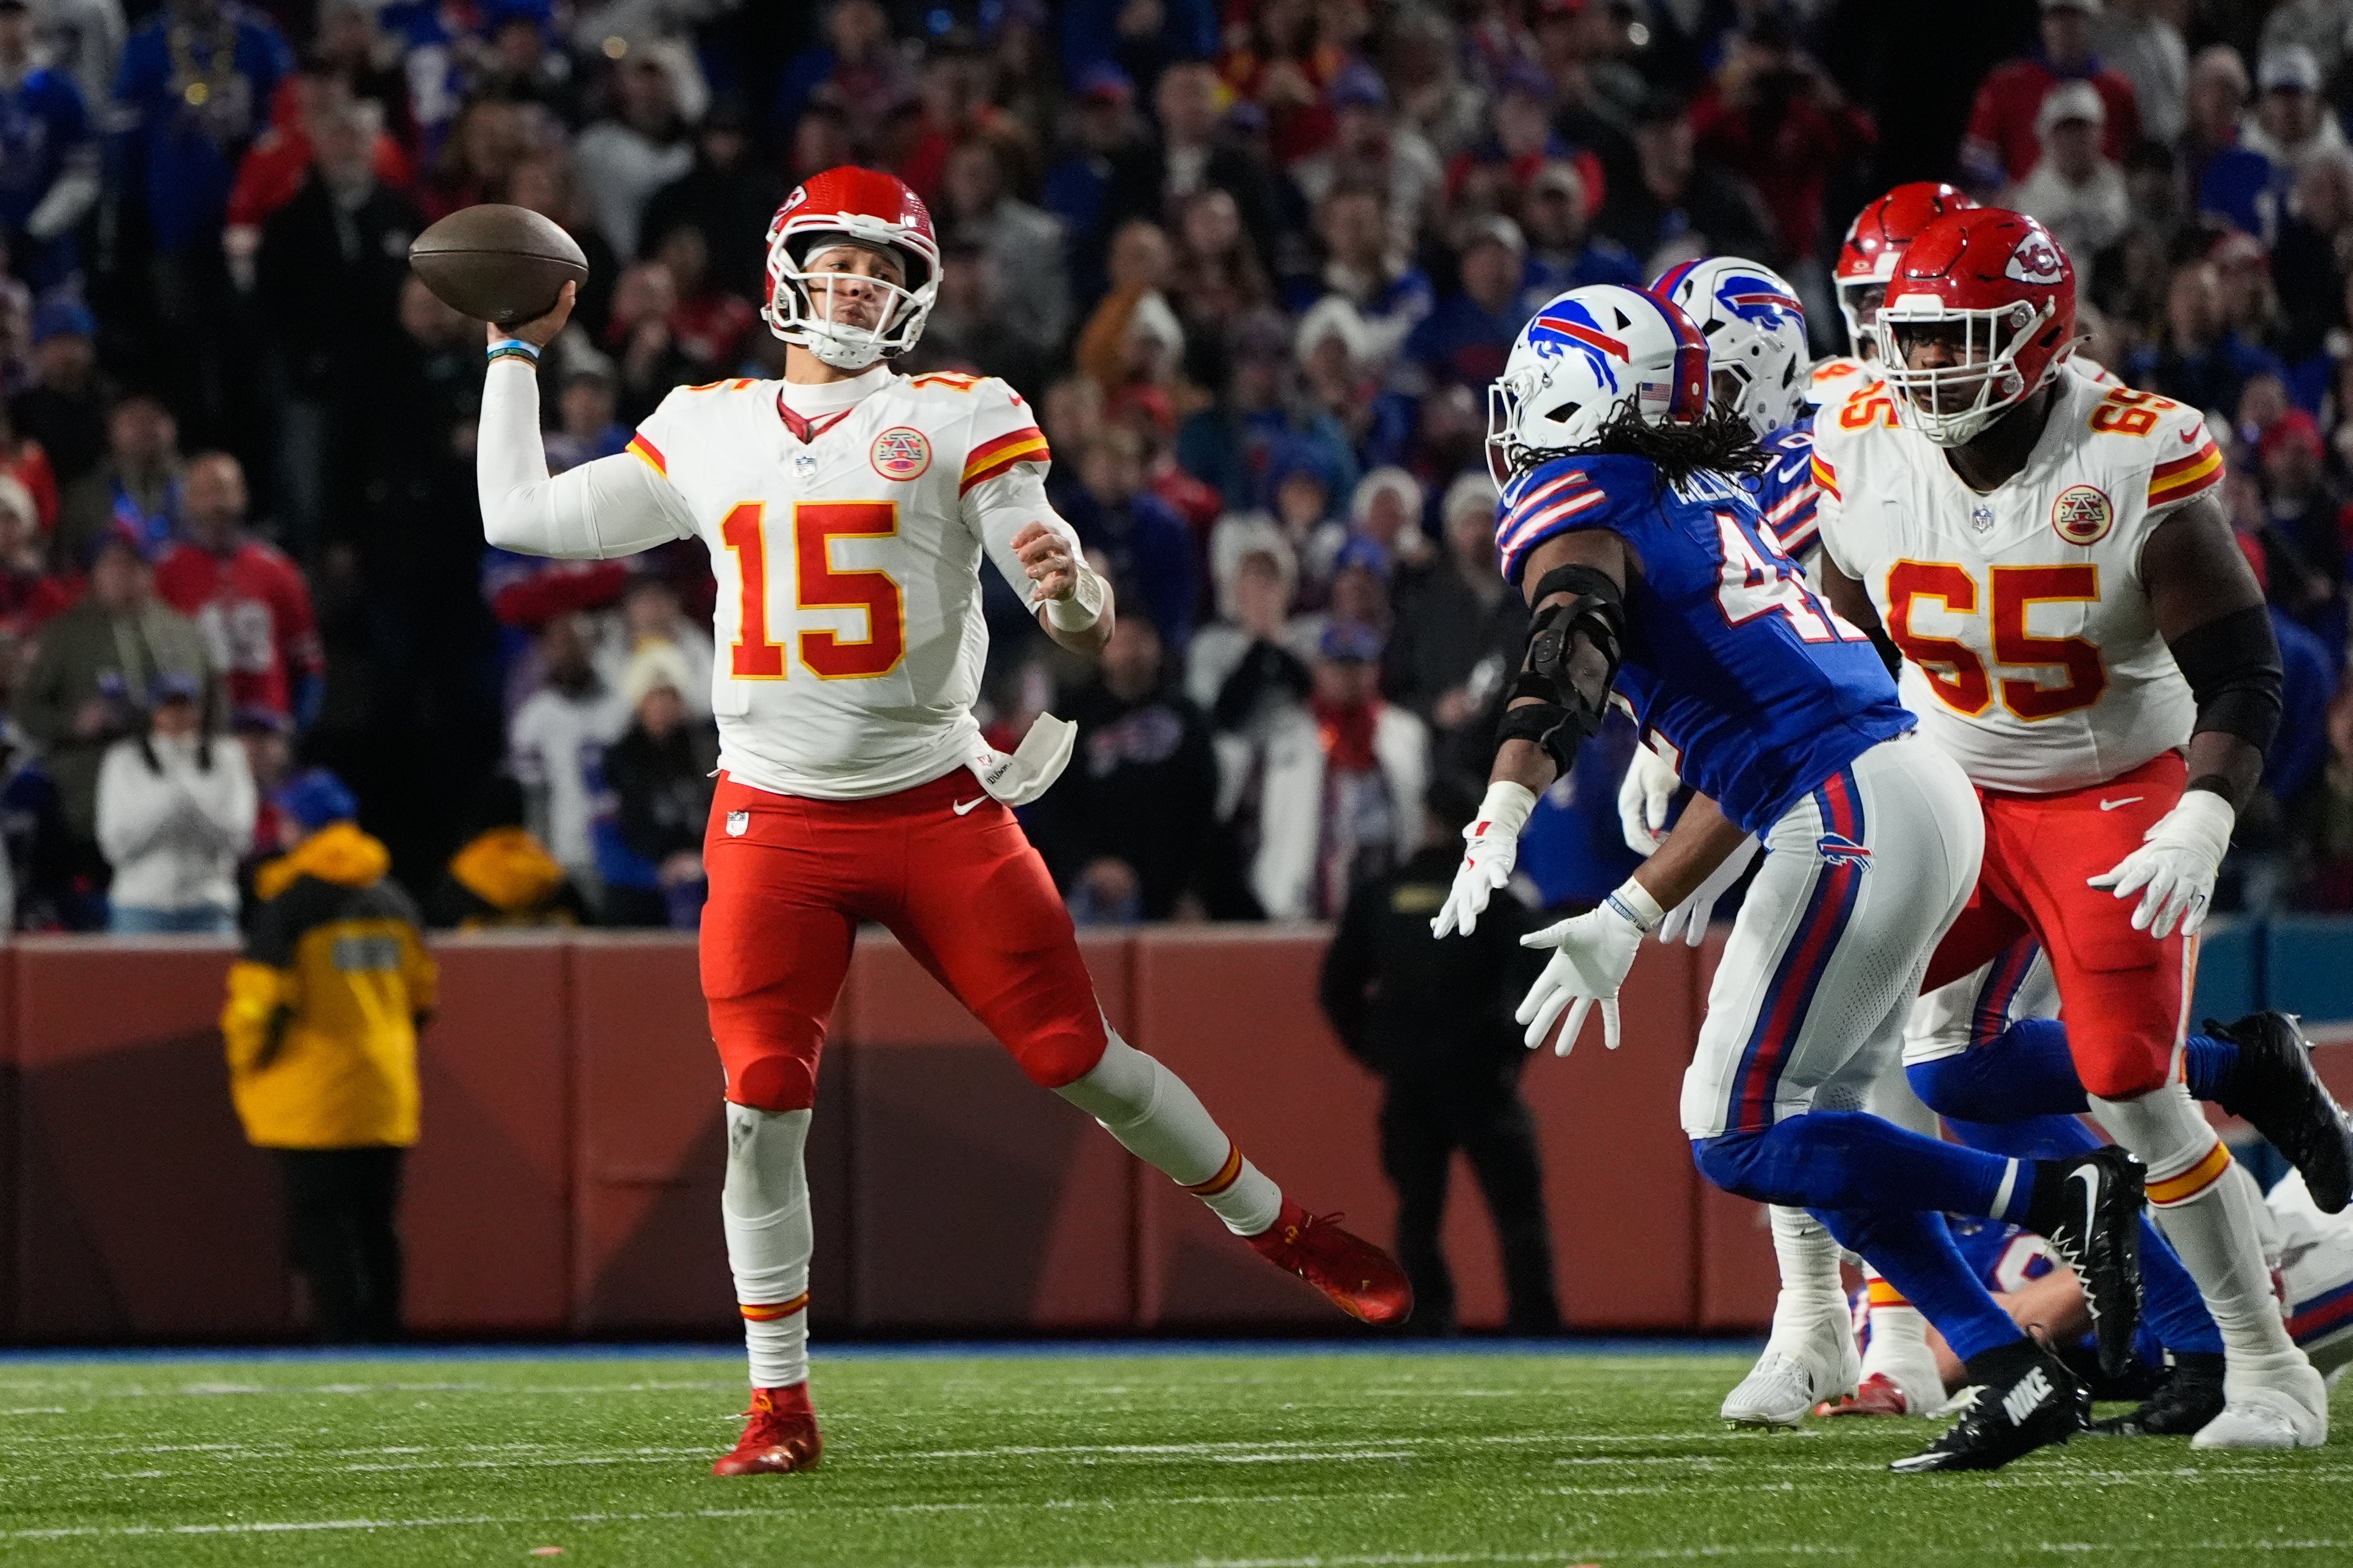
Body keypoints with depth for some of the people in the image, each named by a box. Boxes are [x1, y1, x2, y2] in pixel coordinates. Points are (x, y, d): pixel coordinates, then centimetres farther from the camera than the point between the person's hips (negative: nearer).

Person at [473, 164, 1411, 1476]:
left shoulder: (958, 423, 0)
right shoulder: (705, 435, 9)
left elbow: (1087, 630, -6)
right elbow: (522, 517, 17)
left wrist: (1070, 587, -29)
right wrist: (516, 355, 20)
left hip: (937, 812, -2)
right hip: (775, 826, 2)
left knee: (1084, 1060, 0)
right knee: (765, 1107, -8)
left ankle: (1290, 1235, 20)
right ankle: (783, 1407, 3)